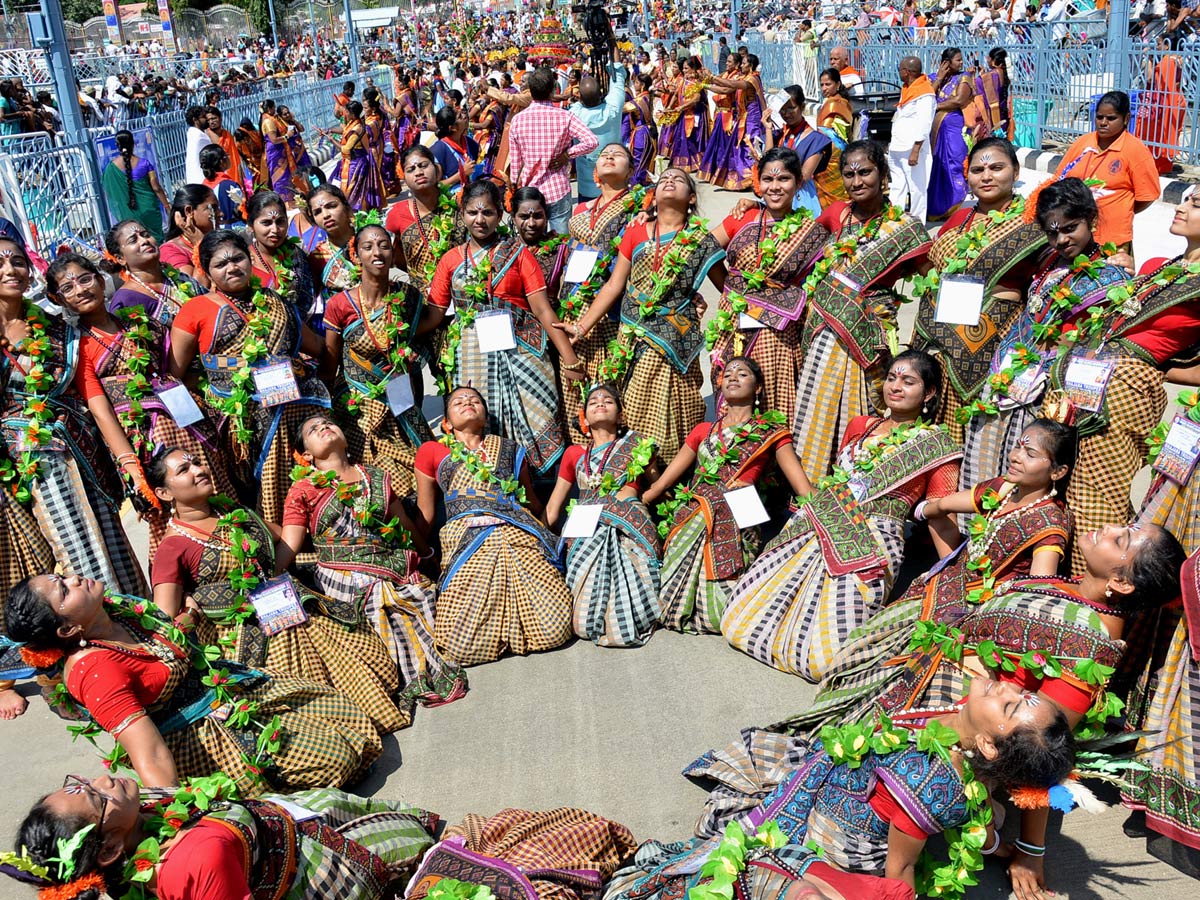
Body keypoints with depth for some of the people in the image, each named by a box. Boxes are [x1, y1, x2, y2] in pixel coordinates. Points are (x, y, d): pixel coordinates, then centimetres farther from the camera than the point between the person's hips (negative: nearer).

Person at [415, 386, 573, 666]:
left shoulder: (510, 449, 28)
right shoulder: (432, 451, 23)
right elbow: (424, 516, 20)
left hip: (519, 534, 1)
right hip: (464, 538, -1)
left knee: (555, 630, -18)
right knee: (464, 646, -21)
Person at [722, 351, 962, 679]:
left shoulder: (937, 447, 2)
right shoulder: (859, 426, 18)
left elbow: (942, 518, -2)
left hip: (868, 546, -6)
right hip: (814, 525, 6)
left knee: (822, 656, -17)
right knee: (741, 617, 2)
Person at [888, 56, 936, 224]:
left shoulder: (924, 95, -11)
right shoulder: (906, 89, 17)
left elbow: (924, 125, -18)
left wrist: (915, 151, -23)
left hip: (912, 148, -9)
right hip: (896, 148, 9)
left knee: (917, 188, -3)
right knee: (897, 188, 12)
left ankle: (917, 222, 2)